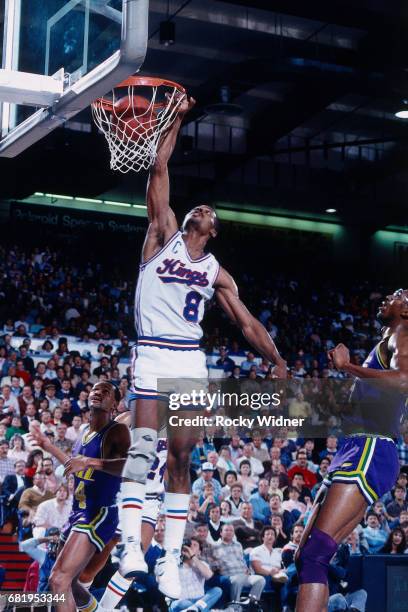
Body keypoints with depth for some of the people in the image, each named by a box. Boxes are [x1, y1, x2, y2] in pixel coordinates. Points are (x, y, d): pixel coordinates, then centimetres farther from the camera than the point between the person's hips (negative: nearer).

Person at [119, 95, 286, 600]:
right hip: (152, 354, -3)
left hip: (190, 360, 3)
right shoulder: (163, 235, 9)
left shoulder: (216, 272, 16)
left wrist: (278, 362, 1)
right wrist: (177, 119, 3)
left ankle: (171, 558, 2)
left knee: (181, 458, 0)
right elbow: (158, 170, 4)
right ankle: (132, 546, -17)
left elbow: (247, 322, 13)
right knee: (142, 447, -15)